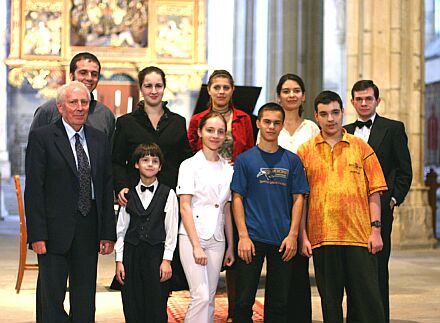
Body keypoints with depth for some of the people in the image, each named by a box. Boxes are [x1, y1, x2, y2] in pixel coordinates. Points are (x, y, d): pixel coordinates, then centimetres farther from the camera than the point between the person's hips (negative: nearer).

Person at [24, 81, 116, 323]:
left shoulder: (99, 140, 11)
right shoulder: (41, 137, -3)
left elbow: (107, 189, 11)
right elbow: (33, 189, -7)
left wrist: (108, 233, 5)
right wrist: (37, 235, -14)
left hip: (89, 231, 4)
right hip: (55, 230, -4)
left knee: (85, 298, 10)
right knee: (51, 296, -1)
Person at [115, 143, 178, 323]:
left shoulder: (168, 194, 2)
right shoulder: (129, 195, 8)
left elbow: (171, 229, 0)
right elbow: (121, 229, 8)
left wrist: (167, 260, -6)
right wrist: (119, 260, 3)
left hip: (156, 254, -2)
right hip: (131, 254, 2)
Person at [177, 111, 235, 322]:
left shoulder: (227, 169, 12)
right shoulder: (190, 165, -2)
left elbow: (227, 210, 15)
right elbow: (185, 208, -7)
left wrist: (231, 247, 10)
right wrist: (196, 246, -14)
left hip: (217, 239, 5)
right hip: (192, 236, -5)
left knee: (209, 299, 5)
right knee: (201, 296, -15)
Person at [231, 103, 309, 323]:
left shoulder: (292, 160, 7)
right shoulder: (245, 159, 3)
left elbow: (298, 199, 6)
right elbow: (237, 198, 0)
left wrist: (293, 234, -4)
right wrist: (243, 236, -10)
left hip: (283, 240, 2)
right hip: (252, 238, -2)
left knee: (278, 303, 8)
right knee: (244, 300, 0)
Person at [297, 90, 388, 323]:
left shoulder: (361, 147, 8)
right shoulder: (305, 152, 8)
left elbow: (374, 192, 6)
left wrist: (376, 229, -3)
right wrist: (303, 236, 0)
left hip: (359, 235, 0)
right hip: (322, 237, 1)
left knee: (367, 297, -1)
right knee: (329, 300, 6)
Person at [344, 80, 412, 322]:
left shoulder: (393, 129, 4)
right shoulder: (345, 132, 16)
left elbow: (405, 171, 3)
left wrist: (393, 199, -6)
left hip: (379, 208, -4)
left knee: (377, 266, -4)